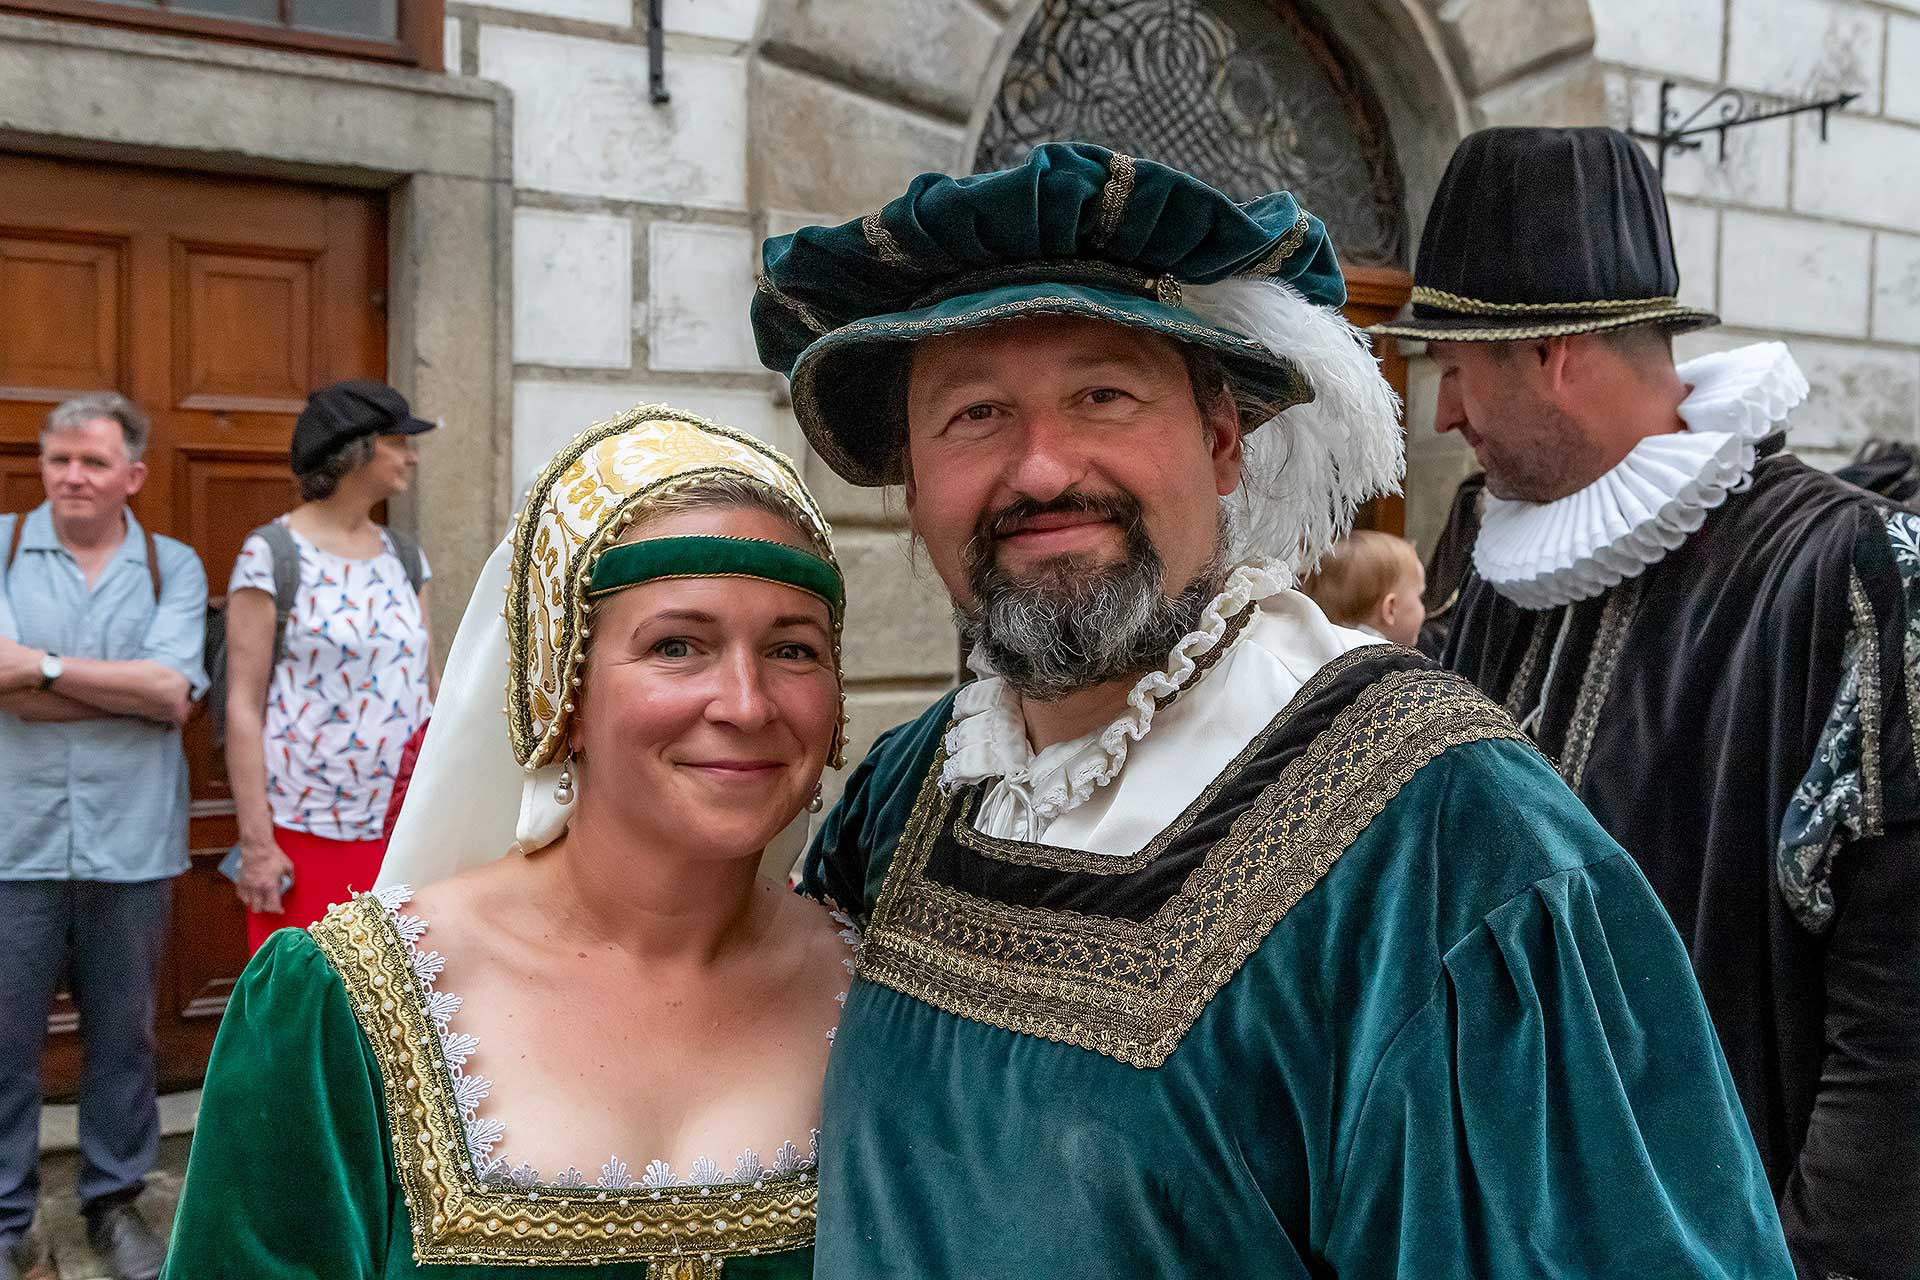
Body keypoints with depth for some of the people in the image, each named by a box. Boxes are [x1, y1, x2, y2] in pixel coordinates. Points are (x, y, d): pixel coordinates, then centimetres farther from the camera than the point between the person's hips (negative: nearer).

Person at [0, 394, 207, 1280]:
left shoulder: (173, 567, 5)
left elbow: (174, 693, -9)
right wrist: (134, 688, -11)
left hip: (132, 842, 1)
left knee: (123, 1033, 12)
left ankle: (115, 1200, 28)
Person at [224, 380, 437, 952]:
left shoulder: (405, 559, 12)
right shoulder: (270, 555, -4)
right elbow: (243, 706, -7)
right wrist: (256, 840, -12)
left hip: (401, 837, 5)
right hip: (305, 834, -5)